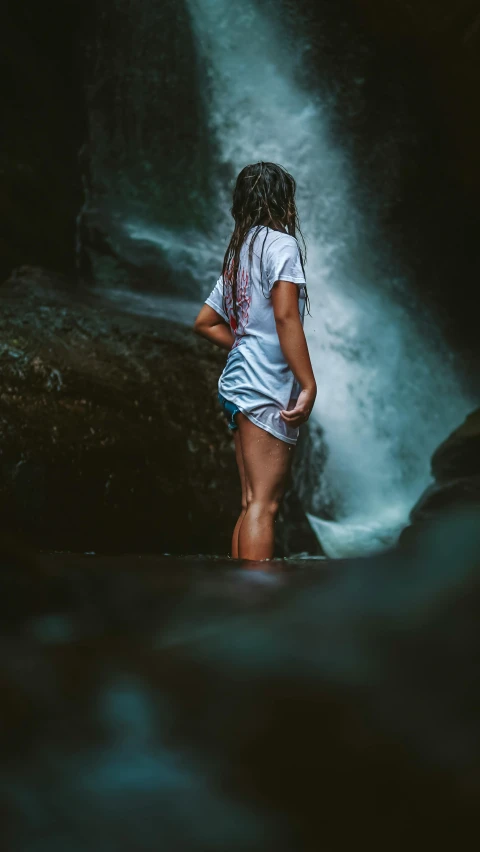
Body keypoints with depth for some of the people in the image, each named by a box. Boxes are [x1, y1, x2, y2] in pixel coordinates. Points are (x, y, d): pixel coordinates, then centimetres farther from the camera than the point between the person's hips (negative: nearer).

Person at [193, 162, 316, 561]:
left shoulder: (237, 254, 20)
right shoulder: (280, 243, -5)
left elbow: (204, 323, 24)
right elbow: (286, 317, -16)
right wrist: (309, 385, -17)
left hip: (239, 381, 9)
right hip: (267, 387, -9)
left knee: (252, 504, 10)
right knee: (264, 505, -12)